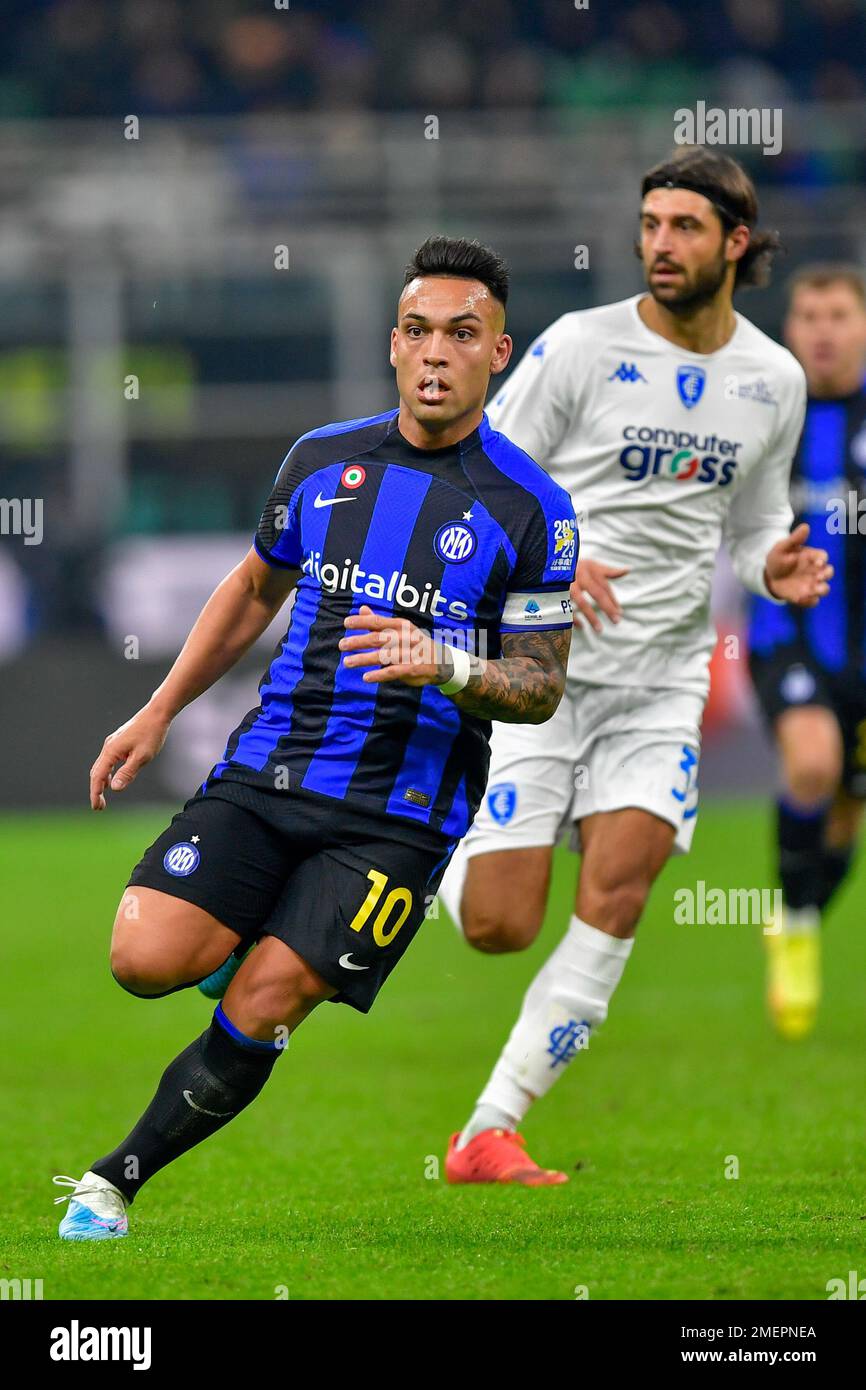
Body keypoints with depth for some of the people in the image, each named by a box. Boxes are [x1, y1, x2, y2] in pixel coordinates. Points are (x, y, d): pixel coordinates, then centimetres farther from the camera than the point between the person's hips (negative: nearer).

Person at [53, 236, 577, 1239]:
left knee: (261, 1007, -15)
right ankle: (245, 944, 19)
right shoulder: (322, 459, 8)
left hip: (398, 814, -3)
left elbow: (541, 686, -1)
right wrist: (157, 714, 21)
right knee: (145, 959, -16)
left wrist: (442, 666, -21)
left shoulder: (530, 509, -4)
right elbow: (255, 587, 24)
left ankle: (114, 1183, 3)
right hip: (265, 770, 3)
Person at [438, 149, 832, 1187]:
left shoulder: (774, 379, 6)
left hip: (662, 682, 3)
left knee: (617, 897, -15)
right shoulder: (580, 346, -8)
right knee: (498, 927, -8)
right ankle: (456, 851, 30)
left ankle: (490, 1132, -10)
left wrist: (779, 569, -5)